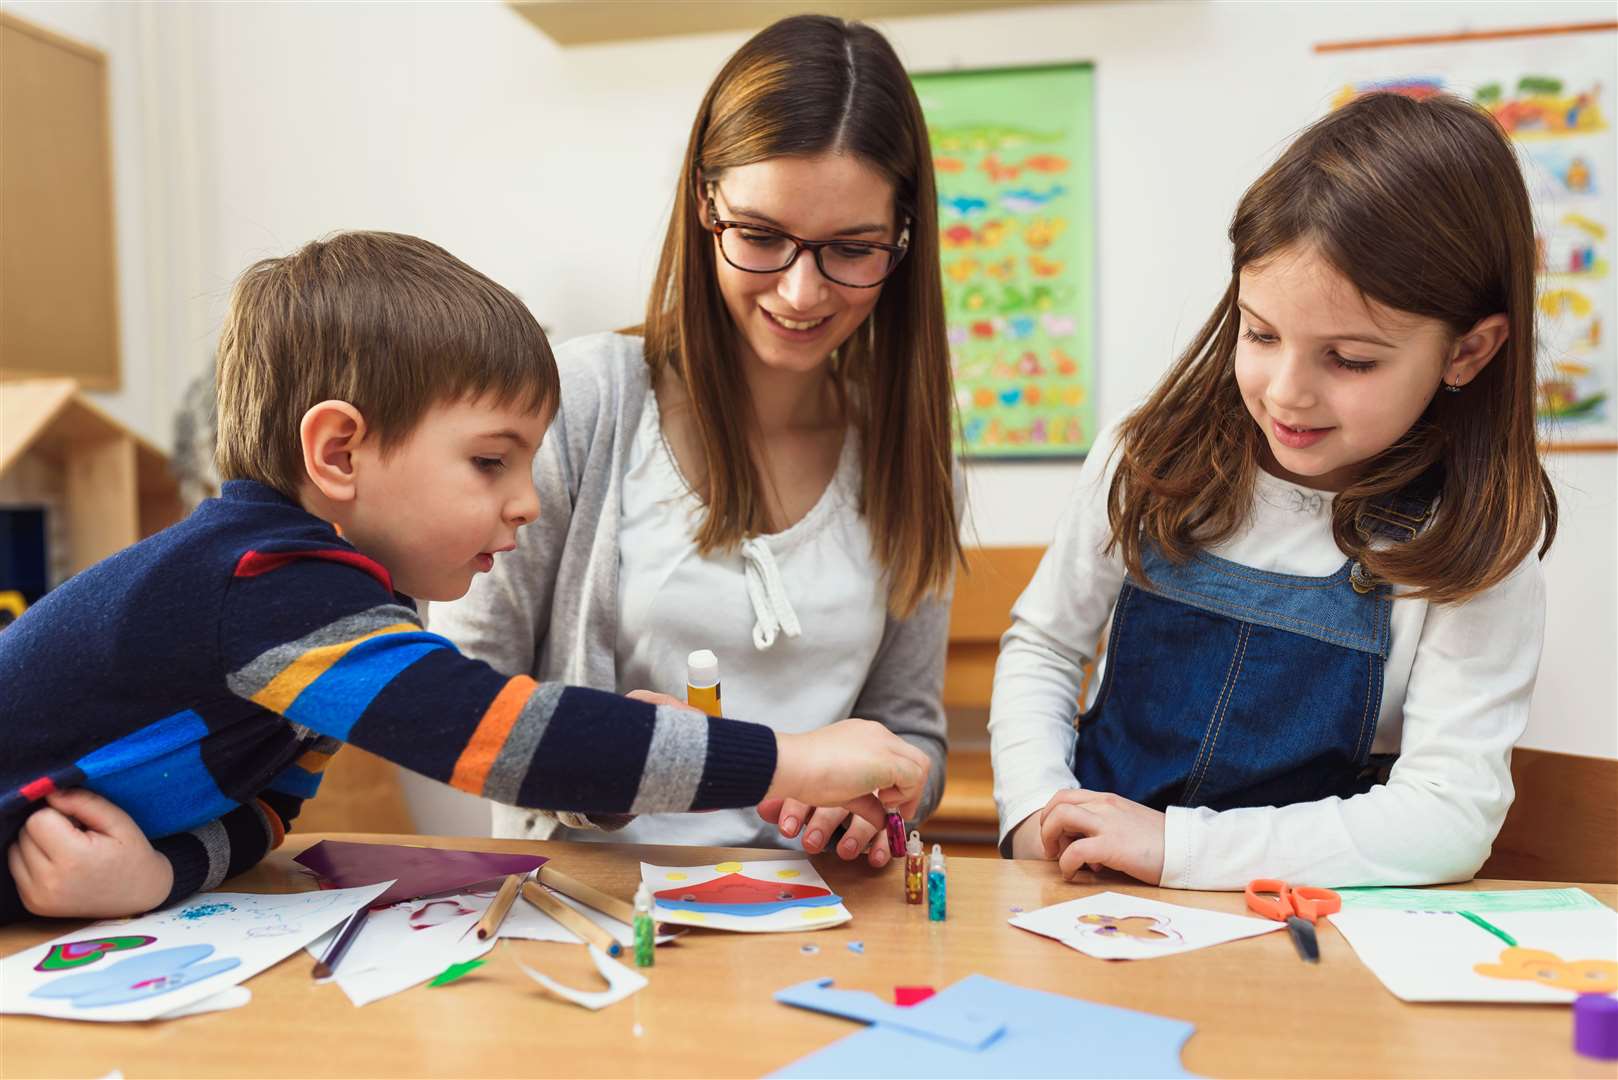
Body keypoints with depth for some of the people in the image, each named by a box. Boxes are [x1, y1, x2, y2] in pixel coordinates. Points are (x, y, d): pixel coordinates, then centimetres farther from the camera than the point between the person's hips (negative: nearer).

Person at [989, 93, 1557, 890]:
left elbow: (1451, 818, -16)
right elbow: (1040, 646, 6)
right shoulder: (1156, 460, -3)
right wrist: (1038, 815, -9)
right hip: (1090, 891, 2)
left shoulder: (1476, 544, -10)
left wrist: (1178, 843, -22)